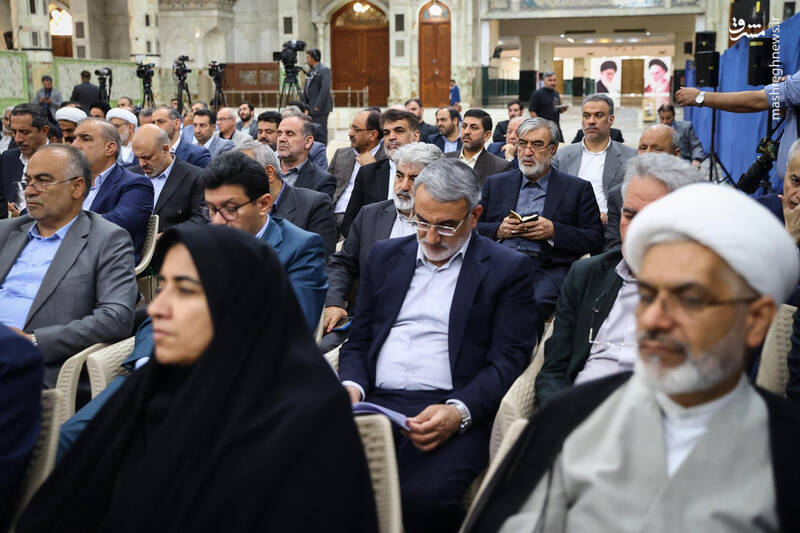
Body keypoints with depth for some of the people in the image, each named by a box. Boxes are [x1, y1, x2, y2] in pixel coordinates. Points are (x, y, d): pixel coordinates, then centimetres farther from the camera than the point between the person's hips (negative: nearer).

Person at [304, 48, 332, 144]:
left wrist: (318, 106, -21)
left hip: (320, 108, -8)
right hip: (311, 108, 8)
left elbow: (325, 89, -19)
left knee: (321, 132, -6)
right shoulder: (310, 70, 16)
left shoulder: (324, 70, -10)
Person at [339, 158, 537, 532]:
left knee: (424, 495, -32)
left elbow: (508, 360, -2)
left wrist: (458, 412, -19)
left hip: (454, 413, -3)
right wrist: (351, 387, -3)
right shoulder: (384, 256, 20)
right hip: (376, 403, 3)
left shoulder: (508, 270, 7)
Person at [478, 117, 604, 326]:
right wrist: (498, 230, -1)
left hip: (547, 268, -2)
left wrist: (553, 231, -7)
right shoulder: (496, 184, 22)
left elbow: (595, 240, 6)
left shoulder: (578, 189, 14)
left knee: (535, 302, -35)